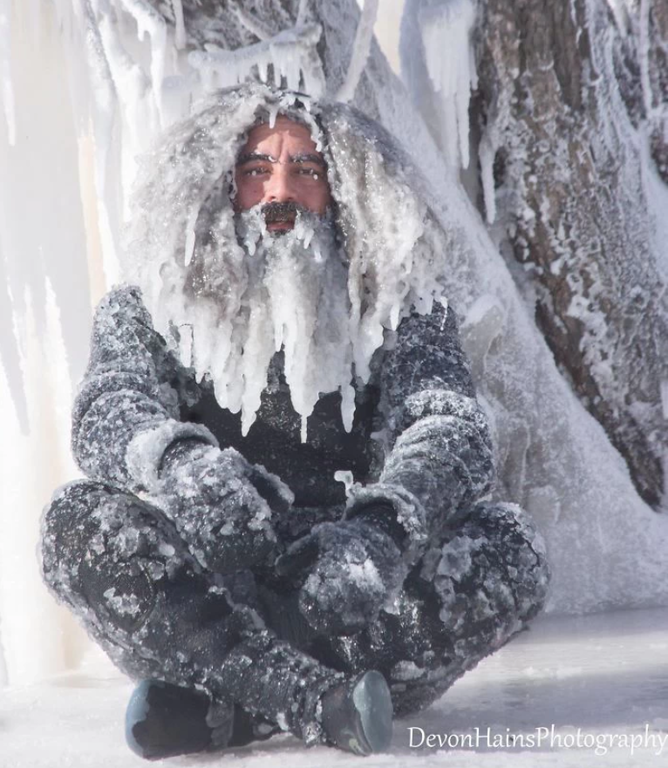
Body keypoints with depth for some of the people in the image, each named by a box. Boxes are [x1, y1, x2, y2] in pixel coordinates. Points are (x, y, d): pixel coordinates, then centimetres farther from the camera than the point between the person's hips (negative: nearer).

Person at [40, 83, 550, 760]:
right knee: (81, 523, -26)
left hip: (347, 593, 1)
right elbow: (108, 412, -10)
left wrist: (382, 527, -33)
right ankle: (321, 702, -31)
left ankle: (224, 705, -25)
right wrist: (176, 458, -37)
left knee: (509, 548, -25)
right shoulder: (142, 312, 9)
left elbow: (451, 431, -10)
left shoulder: (403, 313, 8)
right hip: (206, 588, 0)